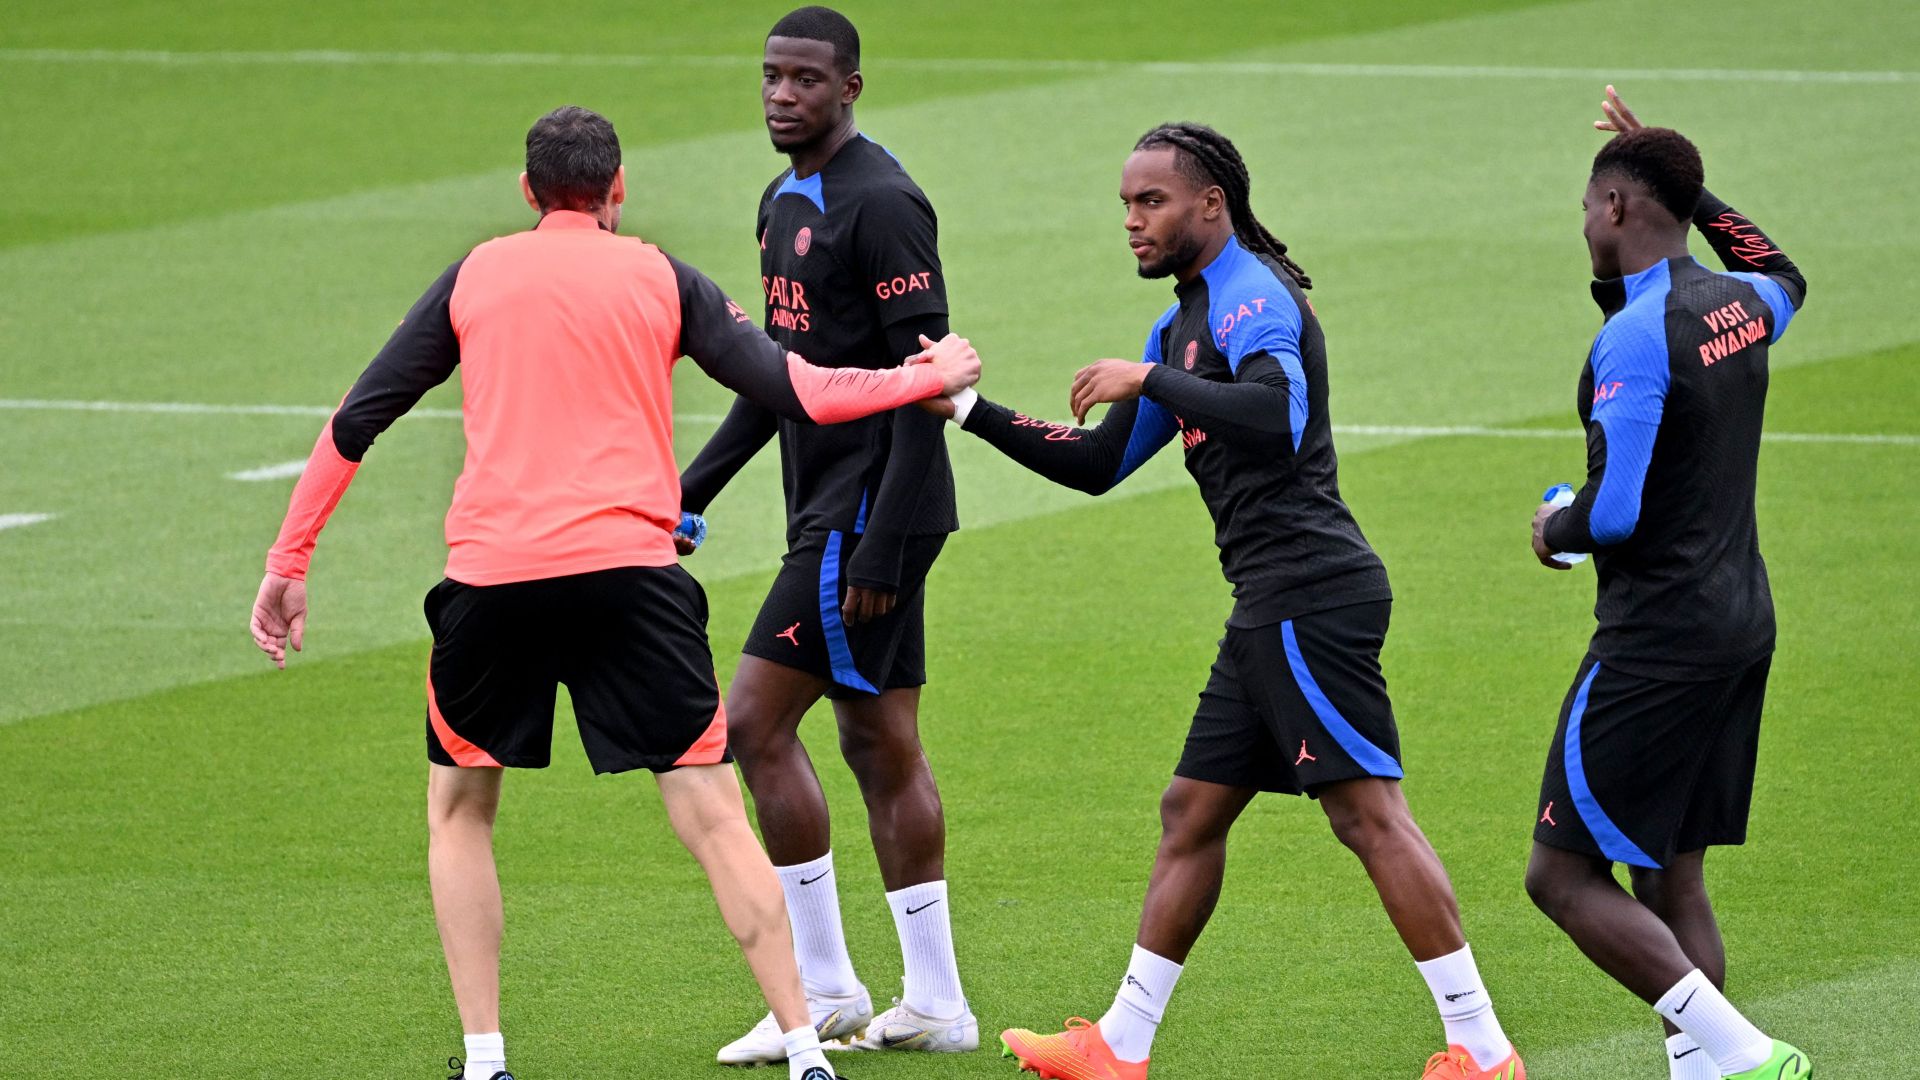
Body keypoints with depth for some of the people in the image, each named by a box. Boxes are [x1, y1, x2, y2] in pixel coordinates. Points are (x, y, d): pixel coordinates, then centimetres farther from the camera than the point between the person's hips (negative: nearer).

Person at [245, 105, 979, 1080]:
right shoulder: (661, 278, 10)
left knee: (459, 808, 18)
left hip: (491, 576, 1)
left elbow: (357, 420, 11)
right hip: (628, 571, -1)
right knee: (711, 814, 2)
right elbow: (794, 394, 7)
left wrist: (288, 563, 17)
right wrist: (929, 378, 22)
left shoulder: (472, 278, 13)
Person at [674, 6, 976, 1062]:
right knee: (881, 745, 10)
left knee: (755, 722, -9)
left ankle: (824, 990, -4)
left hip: (870, 512, -10)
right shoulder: (785, 201, 15)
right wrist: (692, 490, 20)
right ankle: (933, 1003, 13)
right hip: (834, 511, 10)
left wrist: (882, 542, -22)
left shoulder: (880, 204, -15)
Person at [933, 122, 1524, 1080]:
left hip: (1309, 595, -11)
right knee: (1192, 812, 13)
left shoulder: (1252, 296, -9)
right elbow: (1098, 464, 27)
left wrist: (1148, 379, -21)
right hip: (1272, 606, 11)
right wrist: (973, 410, 19)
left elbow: (1277, 417, -29)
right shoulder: (1188, 321, 22)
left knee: (1369, 813, -12)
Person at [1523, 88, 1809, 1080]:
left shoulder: (1635, 336, -19)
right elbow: (1783, 276, 34)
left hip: (1659, 640, -9)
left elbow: (1616, 513, -22)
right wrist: (1687, 185, 32)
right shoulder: (1743, 304, 6)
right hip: (1742, 618, 9)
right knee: (1672, 880, 13)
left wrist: (1557, 532, -1)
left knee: (1563, 875, -4)